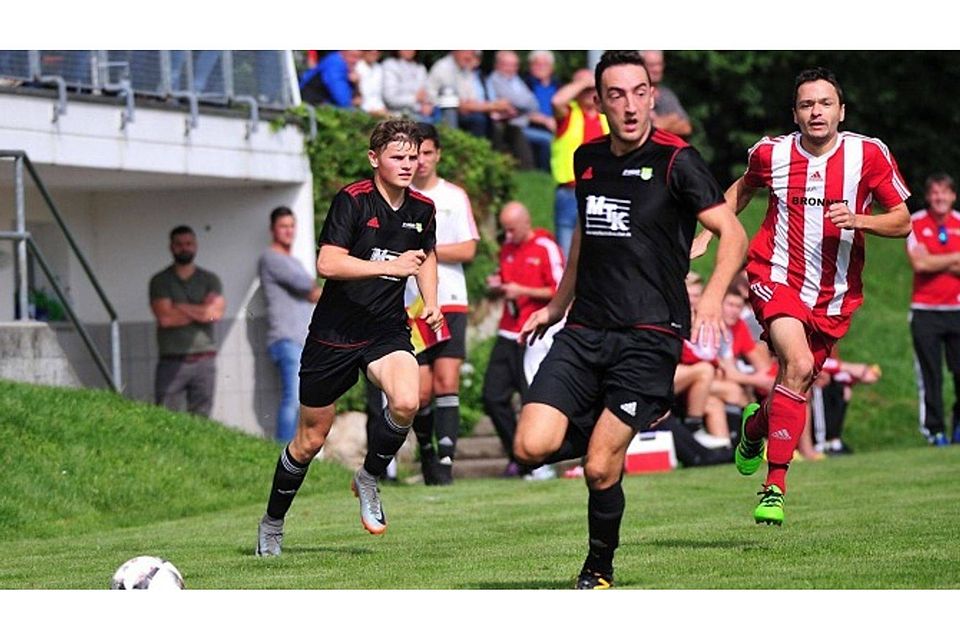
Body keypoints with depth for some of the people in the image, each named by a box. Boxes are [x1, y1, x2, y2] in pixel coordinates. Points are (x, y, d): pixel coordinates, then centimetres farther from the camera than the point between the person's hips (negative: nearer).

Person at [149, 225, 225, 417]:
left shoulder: (210, 280, 11)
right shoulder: (160, 281, 6)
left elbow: (216, 312, -5)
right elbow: (164, 317, -8)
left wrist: (181, 308, -3)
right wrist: (201, 312, -2)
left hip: (204, 360, 1)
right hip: (172, 362, -1)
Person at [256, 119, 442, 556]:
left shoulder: (422, 208, 3)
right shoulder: (352, 200, -14)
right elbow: (327, 263, -25)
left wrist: (431, 303, 8)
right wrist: (390, 266, -31)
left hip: (387, 328, 3)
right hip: (334, 334, -3)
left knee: (406, 402, -28)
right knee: (310, 440, 5)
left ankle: (368, 480, 1)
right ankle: (272, 524, 29)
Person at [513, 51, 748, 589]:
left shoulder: (677, 160, -6)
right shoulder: (588, 159, 12)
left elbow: (734, 233, -10)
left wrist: (713, 297, -26)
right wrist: (558, 304, 31)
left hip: (650, 336, -5)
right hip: (584, 330, 5)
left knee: (600, 468, -11)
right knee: (533, 447, -11)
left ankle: (599, 570, 15)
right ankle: (638, 418, 17)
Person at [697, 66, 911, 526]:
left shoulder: (868, 155, -5)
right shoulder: (771, 153, -2)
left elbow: (902, 221, 0)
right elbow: (743, 187, 21)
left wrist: (859, 220, -18)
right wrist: (707, 233, 14)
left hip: (834, 295, 3)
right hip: (776, 278, -2)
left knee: (796, 384, 9)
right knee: (798, 364, -26)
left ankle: (755, 424, 45)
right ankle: (774, 486, -21)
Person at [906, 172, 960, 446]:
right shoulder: (915, 223, 0)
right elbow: (918, 262, -12)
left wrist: (936, 263, -11)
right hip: (925, 311, -2)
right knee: (929, 375, -4)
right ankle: (934, 430, 3)